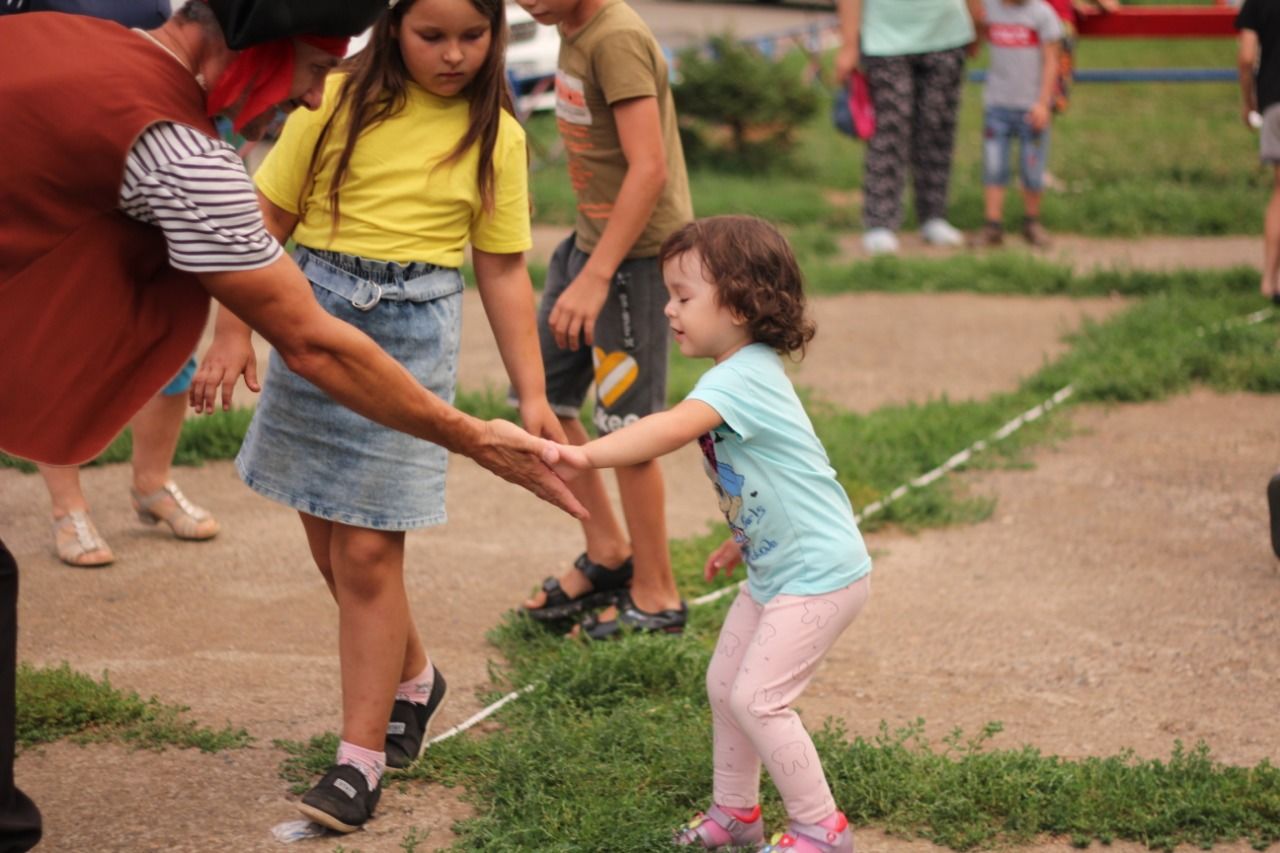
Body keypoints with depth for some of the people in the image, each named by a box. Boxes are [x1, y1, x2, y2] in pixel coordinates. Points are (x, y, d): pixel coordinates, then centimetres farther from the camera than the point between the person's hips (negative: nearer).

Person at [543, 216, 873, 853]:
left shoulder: (741, 377, -25)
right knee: (724, 683, 14)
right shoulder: (745, 373, 7)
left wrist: (585, 456, -54)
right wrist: (743, 540, 19)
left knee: (756, 698, -9)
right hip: (774, 569, 10)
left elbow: (673, 428, -43)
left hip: (820, 573, -10)